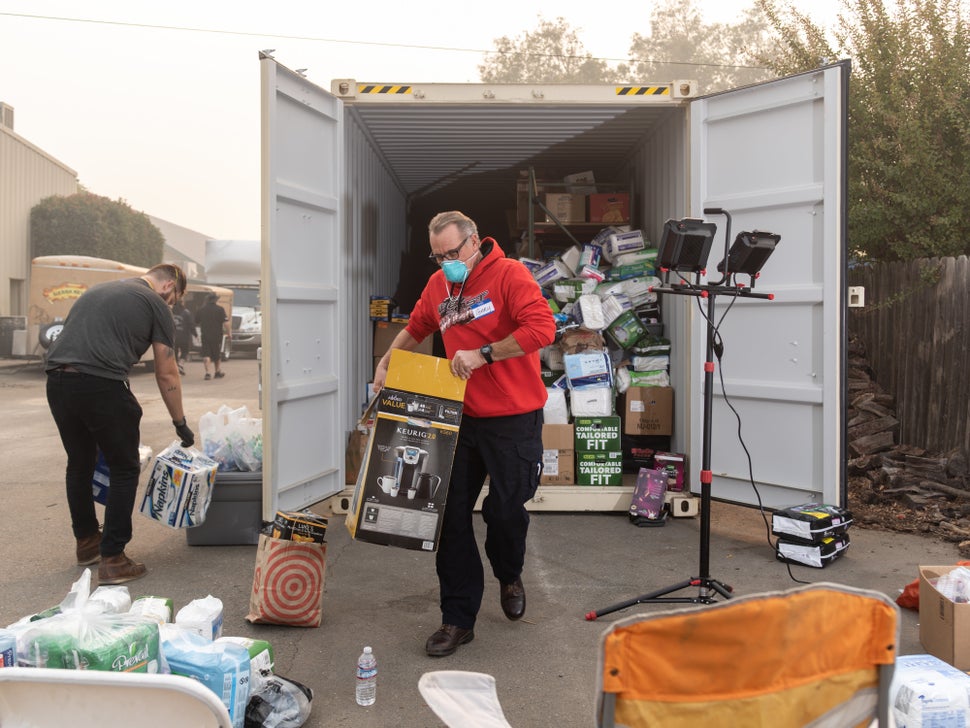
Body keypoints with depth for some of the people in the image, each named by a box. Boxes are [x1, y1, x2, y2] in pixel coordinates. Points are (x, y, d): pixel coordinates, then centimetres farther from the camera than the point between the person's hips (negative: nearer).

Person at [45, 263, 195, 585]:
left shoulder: (97, 290, 27)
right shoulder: (156, 305, 7)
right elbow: (166, 374, 7)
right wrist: (181, 424, 17)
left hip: (56, 380, 7)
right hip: (100, 385, -7)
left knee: (80, 464, 23)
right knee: (124, 469, 8)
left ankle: (86, 541, 38)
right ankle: (112, 560, 9)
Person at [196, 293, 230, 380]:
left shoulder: (201, 310, 3)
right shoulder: (220, 309, -8)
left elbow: (197, 322, 13)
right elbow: (225, 323, -14)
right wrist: (228, 332, -2)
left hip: (205, 335, 1)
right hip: (217, 335, -1)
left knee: (206, 355, 0)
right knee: (217, 355, 14)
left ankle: (207, 372, -15)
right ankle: (218, 371, 25)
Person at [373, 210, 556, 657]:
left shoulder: (508, 274, -10)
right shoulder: (438, 285, 9)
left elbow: (542, 328, -23)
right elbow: (416, 328, 25)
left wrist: (483, 355, -22)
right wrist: (386, 362, 10)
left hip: (513, 419, -5)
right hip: (462, 417, 6)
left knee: (506, 510, 2)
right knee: (451, 515, 3)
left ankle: (509, 575, 38)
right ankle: (458, 619, 16)